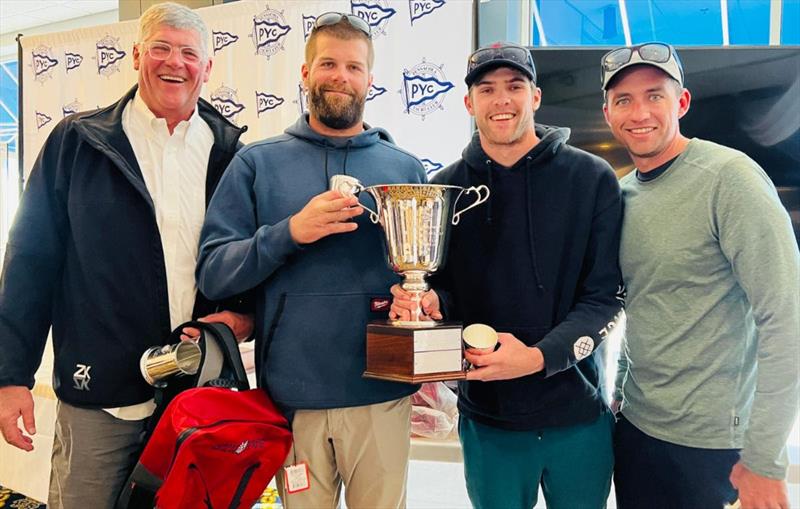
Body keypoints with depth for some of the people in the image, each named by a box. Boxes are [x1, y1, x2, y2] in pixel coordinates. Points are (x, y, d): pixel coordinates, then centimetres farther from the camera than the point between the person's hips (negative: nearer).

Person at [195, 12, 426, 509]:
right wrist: (291, 232, -19)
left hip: (383, 395, 1)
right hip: (292, 398, 0)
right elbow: (213, 274, -4)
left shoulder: (405, 168, 6)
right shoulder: (257, 164, 2)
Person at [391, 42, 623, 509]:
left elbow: (604, 296, -7)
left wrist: (539, 356, -21)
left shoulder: (592, 178, -5)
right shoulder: (447, 187, 1)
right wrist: (428, 302, -15)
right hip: (486, 416, 1)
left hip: (577, 413, 0)